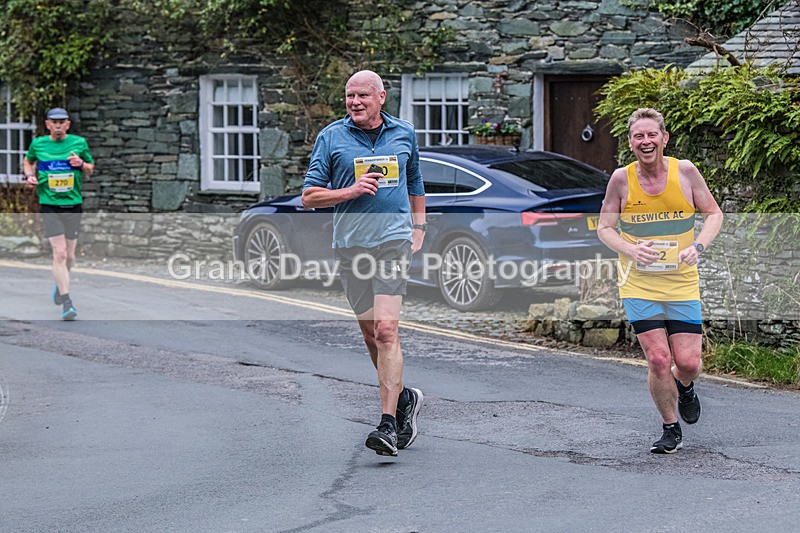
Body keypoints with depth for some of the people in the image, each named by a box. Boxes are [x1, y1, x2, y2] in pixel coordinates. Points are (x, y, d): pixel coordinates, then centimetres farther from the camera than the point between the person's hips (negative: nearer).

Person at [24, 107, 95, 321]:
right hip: (49, 205, -2)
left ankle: (60, 283, 41)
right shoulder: (38, 144, 4)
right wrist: (30, 176, 3)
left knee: (69, 256, 9)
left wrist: (82, 164, -8)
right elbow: (28, 161, 23)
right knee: (59, 253, -14)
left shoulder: (79, 143, 4)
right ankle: (66, 302, -14)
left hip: (73, 205, 2)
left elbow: (91, 170, 14)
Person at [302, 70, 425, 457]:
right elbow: (309, 196, 2)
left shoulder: (404, 134, 9)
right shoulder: (331, 137, 2)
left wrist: (419, 227, 18)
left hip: (394, 241, -2)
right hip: (350, 246, 2)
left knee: (385, 330, -15)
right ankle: (403, 397, 32)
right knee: (370, 334, 10)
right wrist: (351, 191, -11)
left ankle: (389, 425, -17)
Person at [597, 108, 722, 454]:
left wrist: (698, 246, -13)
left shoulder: (685, 171, -5)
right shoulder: (622, 179, -6)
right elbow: (604, 227, 3)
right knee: (658, 360, -9)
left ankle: (684, 387, 36)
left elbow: (713, 214, 5)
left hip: (682, 284, 1)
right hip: (638, 285, -1)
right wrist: (631, 250, -16)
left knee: (689, 362, -3)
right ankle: (671, 430, 12)